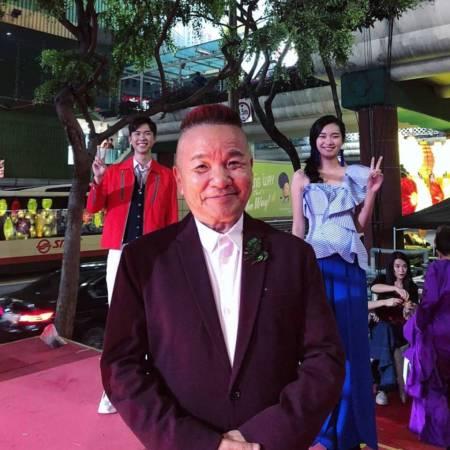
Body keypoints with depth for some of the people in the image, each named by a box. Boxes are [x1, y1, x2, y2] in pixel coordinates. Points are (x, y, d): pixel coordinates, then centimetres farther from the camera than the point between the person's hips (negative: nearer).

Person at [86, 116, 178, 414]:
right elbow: (93, 208, 0)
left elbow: (172, 220, 4)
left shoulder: (166, 176, 5)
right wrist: (98, 180, -16)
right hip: (120, 253, 1)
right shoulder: (114, 172, 8)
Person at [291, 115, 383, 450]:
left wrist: (372, 192, 0)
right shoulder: (302, 177, 8)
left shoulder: (355, 175, 13)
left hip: (350, 262, 2)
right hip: (316, 261, -2)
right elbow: (298, 227, 6)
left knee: (350, 341, 7)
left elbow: (361, 225, 12)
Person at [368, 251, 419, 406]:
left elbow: (410, 316, -2)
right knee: (394, 346, -33)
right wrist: (395, 288, -37)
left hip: (401, 327, 1)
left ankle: (384, 387, -31)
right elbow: (374, 288, -23)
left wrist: (409, 311, -26)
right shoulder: (383, 279, 4)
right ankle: (401, 387, -32)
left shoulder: (412, 287, 6)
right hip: (381, 325, 0)